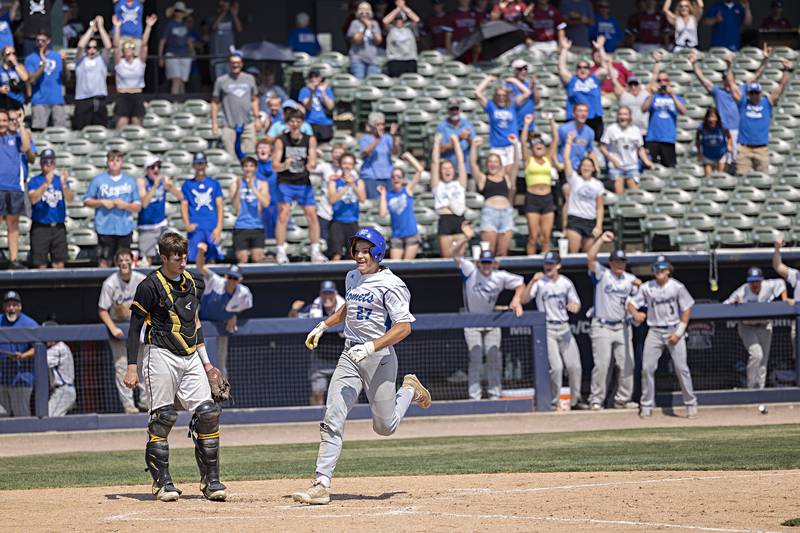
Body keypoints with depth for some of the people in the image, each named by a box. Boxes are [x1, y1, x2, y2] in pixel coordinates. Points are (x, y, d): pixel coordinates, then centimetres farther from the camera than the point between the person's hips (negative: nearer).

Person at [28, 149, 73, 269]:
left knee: (59, 264, 0)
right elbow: (33, 199, -17)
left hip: (58, 227, 3)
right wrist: (46, 183, -28)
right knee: (41, 265, -3)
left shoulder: (60, 180, 9)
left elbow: (70, 198, -5)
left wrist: (64, 184, -24)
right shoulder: (35, 181, 0)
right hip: (40, 227, -3)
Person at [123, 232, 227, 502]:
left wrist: (205, 361, 21)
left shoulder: (192, 283, 11)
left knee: (208, 413, -3)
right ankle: (162, 482, 3)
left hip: (191, 357, 6)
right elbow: (135, 327, -7)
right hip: (161, 356, -6)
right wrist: (132, 366, -13)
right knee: (162, 419, -5)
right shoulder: (151, 286, -8)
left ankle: (211, 480, 3)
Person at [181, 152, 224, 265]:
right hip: (195, 227, -1)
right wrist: (187, 224, -11)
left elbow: (220, 207, 8)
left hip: (213, 228, 1)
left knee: (212, 260, 0)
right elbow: (184, 206, 6)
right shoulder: (187, 185, 10)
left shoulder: (214, 184, 12)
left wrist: (218, 228, -3)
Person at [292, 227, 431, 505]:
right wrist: (323, 325, 25)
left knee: (384, 427, 6)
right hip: (350, 355, 6)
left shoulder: (390, 285, -13)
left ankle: (409, 390, 36)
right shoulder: (352, 278, 12)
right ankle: (321, 485, -11)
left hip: (379, 357, -6)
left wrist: (371, 347, -27)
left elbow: (404, 326, -19)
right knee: (332, 420, -8)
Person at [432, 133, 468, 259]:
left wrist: (456, 142, 16)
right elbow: (434, 163, 11)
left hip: (459, 220, 1)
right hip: (445, 221, -1)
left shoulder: (459, 184, 18)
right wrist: (436, 143, 12)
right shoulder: (438, 185, 15)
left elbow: (461, 161, 14)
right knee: (447, 256, -5)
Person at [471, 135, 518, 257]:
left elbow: (516, 164, 13)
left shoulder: (507, 178, 20)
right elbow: (473, 163, 5)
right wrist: (474, 146, -4)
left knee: (502, 252, -1)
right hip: (489, 212, -2)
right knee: (488, 252, -10)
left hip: (506, 213, 2)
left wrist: (516, 146, 5)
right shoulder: (483, 178, 14)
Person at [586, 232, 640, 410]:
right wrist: (602, 240, -18)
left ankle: (622, 399, 12)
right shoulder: (602, 274, -2)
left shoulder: (630, 279, 12)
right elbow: (590, 257, -16)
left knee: (627, 365, 3)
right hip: (602, 327, -5)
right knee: (601, 365, -8)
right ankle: (596, 400, -3)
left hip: (622, 327, 5)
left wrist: (639, 286, -12)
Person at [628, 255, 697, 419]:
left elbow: (687, 310, -2)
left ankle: (691, 404, 2)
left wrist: (679, 332, -9)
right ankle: (646, 406, 6)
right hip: (654, 331, 2)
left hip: (674, 330, -2)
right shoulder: (646, 287, 3)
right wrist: (636, 314, -19)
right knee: (647, 368, -4)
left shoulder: (677, 287, -4)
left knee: (681, 367, -8)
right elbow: (631, 304, 5)